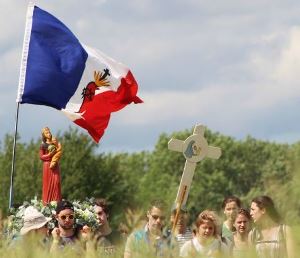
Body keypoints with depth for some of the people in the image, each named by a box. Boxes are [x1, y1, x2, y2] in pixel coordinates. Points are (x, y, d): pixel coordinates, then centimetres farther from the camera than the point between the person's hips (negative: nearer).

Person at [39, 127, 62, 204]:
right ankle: (47, 201, -4)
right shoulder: (43, 145, 3)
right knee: (48, 183, -5)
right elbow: (41, 156, -2)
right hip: (47, 165, -3)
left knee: (56, 182, -5)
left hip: (55, 165, 3)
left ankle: (56, 200, -6)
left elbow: (59, 153, 11)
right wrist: (50, 155, -14)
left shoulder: (55, 143, 12)